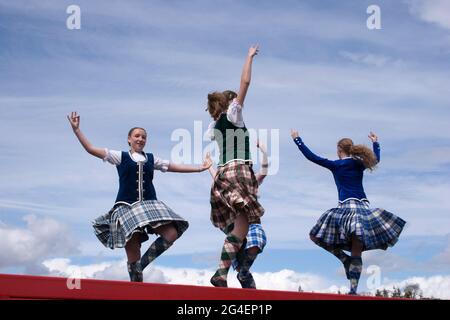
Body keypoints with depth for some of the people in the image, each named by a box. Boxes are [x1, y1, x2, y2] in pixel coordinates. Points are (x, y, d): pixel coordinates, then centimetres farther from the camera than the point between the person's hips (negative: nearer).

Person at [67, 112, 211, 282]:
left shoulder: (151, 159, 16)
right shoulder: (120, 157, 7)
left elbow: (176, 167, 21)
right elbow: (91, 149, 3)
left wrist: (200, 168, 18)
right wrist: (76, 129, -5)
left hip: (150, 205, 4)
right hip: (126, 206, -3)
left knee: (172, 234, -17)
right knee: (132, 255, -7)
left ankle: (143, 263, -1)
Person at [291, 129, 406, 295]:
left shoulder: (336, 165, 2)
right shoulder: (360, 164, 15)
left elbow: (311, 156, 3)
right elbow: (376, 159, 37)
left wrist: (297, 139, 12)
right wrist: (375, 142, 52)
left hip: (347, 206, -5)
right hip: (363, 205, 5)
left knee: (316, 235, 5)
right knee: (356, 252, -2)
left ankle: (345, 259, -1)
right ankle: (353, 289, -9)